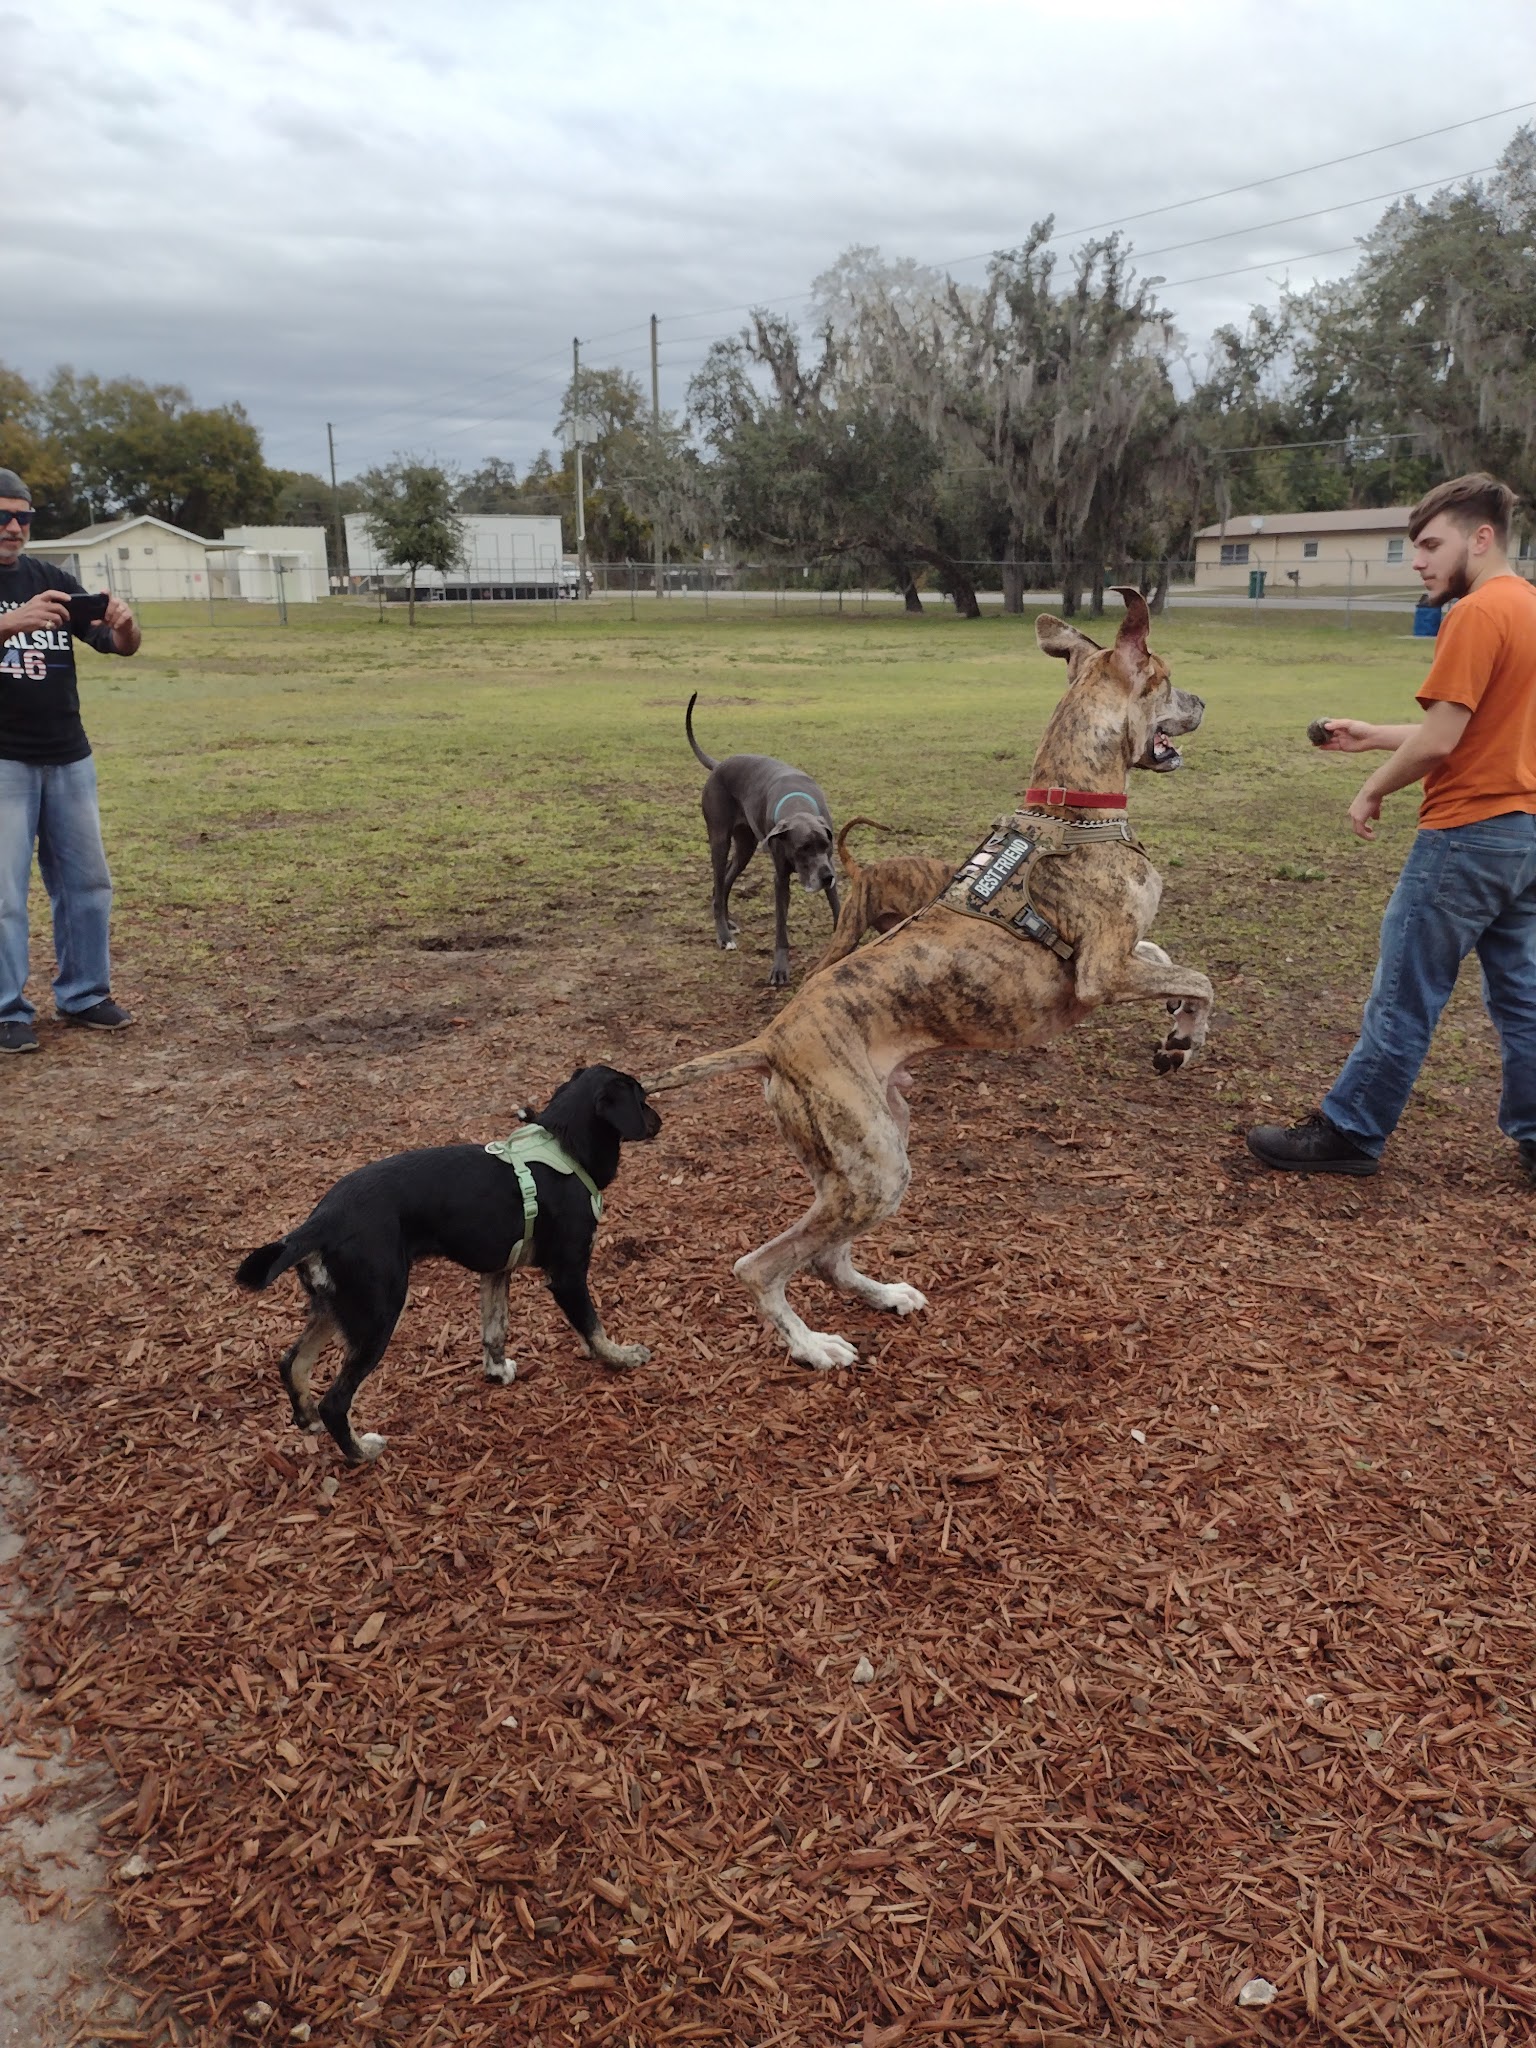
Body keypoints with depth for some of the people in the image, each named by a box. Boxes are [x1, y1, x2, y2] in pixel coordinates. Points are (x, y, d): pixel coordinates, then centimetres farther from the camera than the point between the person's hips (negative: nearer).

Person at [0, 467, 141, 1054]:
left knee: (86, 883, 9)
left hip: (69, 758, 5)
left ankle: (83, 994, 20)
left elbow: (117, 646, 6)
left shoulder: (51, 579, 10)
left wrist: (126, 626, -16)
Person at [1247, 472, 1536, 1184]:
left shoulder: (1478, 614, -15)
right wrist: (1370, 736, 16)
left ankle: (1349, 1133, 9)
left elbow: (1440, 739, -20)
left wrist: (1371, 790, -4)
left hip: (1468, 834, -9)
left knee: (1403, 996, 0)